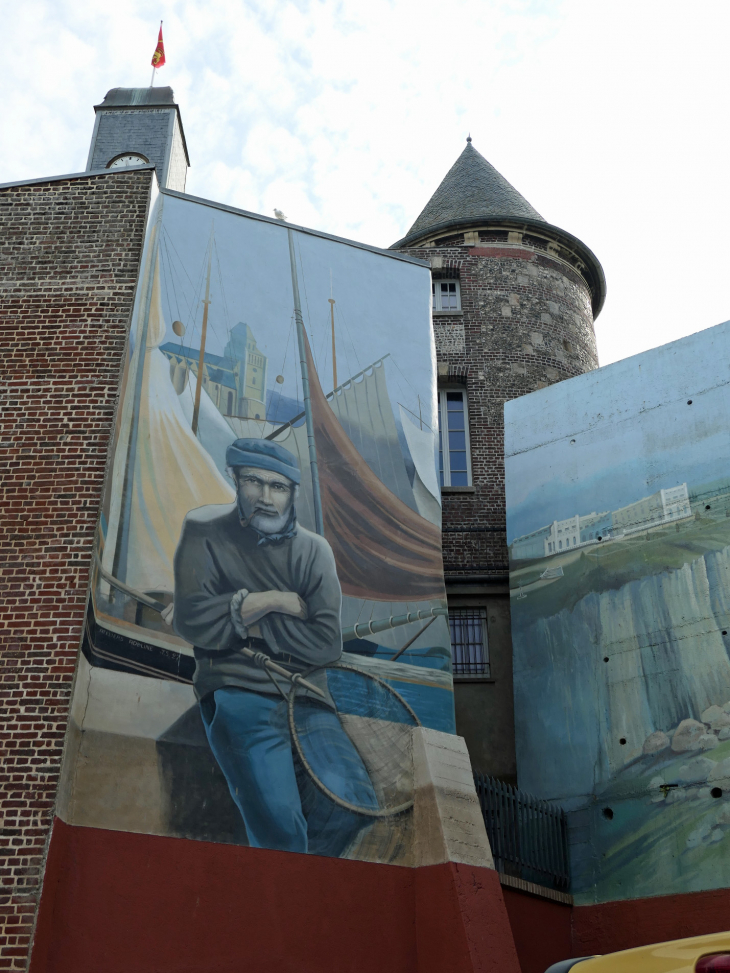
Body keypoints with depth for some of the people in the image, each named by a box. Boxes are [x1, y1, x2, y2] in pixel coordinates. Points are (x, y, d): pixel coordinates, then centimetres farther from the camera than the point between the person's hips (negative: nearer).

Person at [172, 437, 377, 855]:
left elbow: (328, 643, -1)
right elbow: (193, 621, -6)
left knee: (355, 802, -20)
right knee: (280, 825, -26)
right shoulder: (205, 531, 7)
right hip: (238, 692, -3)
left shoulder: (313, 549, 11)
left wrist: (245, 618, -5)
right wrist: (274, 601, -4)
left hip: (306, 699, 3)